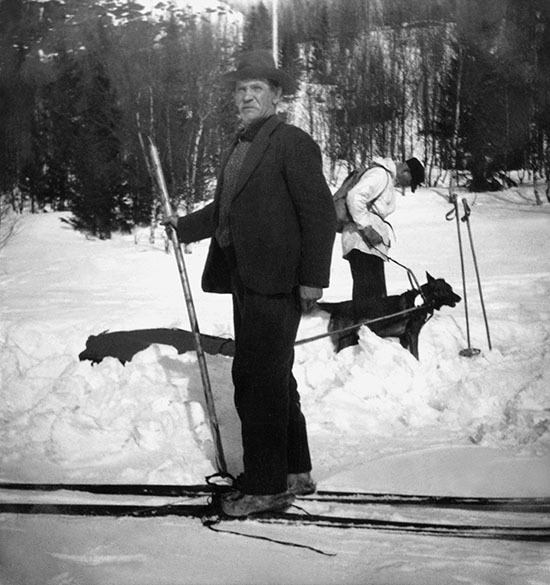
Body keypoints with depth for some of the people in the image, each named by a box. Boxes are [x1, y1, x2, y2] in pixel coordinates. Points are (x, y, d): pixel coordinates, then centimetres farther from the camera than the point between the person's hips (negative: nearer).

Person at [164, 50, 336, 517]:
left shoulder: (293, 144, -10)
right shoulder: (239, 148, 16)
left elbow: (320, 214, -14)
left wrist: (313, 278, -17)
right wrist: (184, 226, 12)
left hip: (277, 284, -9)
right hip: (246, 281, 9)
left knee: (258, 379, -6)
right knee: (273, 378, 17)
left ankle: (266, 486, 4)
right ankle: (295, 472, 29)